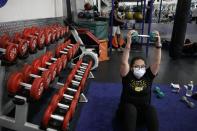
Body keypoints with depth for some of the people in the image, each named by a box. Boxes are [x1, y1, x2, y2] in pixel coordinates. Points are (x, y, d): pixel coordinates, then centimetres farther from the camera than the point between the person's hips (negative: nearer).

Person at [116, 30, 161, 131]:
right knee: (130, 108, -36)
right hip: (127, 110, -2)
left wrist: (158, 44, -20)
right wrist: (128, 43, -28)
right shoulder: (127, 76, -1)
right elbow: (124, 62, -18)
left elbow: (157, 62, -8)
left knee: (151, 109, -32)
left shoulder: (148, 76, 5)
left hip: (143, 112, 2)